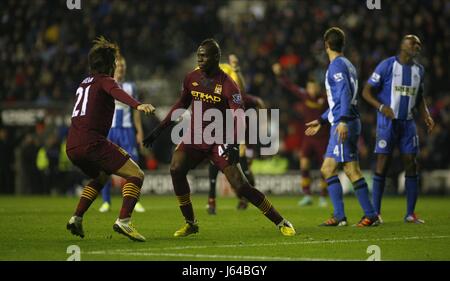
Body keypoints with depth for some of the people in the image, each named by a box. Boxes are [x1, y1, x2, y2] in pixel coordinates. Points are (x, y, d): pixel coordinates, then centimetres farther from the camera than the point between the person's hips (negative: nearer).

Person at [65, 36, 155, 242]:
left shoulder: (85, 82, 25)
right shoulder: (104, 80, 1)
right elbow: (118, 93, -22)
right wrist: (138, 105, -39)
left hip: (72, 146, 9)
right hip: (92, 142, -9)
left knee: (101, 177, 34)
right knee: (136, 175, -6)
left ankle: (76, 218, 20)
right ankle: (123, 221, -25)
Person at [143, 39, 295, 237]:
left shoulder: (227, 85, -14)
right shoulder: (192, 78, 2)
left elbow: (239, 117, -20)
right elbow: (181, 105, 17)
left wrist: (234, 144, -35)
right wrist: (159, 130, 14)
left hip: (218, 141, -4)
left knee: (240, 185, -12)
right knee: (176, 169, -21)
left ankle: (280, 222, 1)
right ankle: (190, 223, -7)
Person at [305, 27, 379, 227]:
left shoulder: (337, 65, -8)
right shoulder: (346, 64, 21)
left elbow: (345, 93, -21)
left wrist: (343, 121, -29)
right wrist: (321, 121, 34)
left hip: (344, 125, -10)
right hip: (340, 125, 10)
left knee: (351, 169, -10)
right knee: (327, 169, 9)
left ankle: (371, 215, -9)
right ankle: (339, 216, 7)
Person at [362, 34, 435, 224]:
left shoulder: (419, 70, 10)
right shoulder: (387, 66, -8)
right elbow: (367, 91, -7)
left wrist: (427, 117, 6)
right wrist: (381, 107, -23)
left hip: (407, 123, 5)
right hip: (387, 122, -5)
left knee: (411, 165, 0)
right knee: (382, 164, -6)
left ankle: (410, 213, 6)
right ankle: (375, 212, 2)